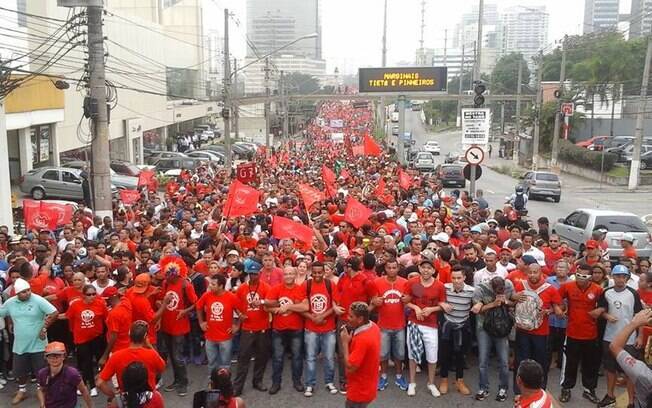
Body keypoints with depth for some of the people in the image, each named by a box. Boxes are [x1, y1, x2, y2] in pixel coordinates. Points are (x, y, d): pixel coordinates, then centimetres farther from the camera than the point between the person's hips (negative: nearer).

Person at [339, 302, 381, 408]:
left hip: (359, 391, -9)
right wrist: (351, 339, -5)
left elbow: (350, 367, -27)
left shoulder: (362, 339, -31)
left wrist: (345, 342, -21)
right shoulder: (373, 326, -2)